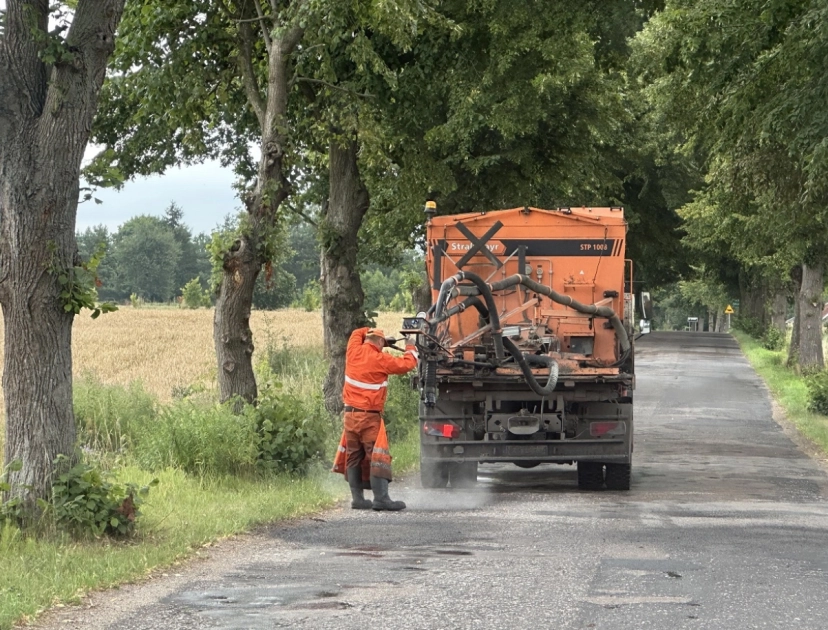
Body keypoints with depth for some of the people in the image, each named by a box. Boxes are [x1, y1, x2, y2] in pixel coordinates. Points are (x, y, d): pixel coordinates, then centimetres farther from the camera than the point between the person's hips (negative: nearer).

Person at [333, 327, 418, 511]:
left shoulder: (354, 352, 4)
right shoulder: (380, 360, -10)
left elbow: (357, 333, 26)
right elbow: (407, 364, -3)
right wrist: (411, 348, 14)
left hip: (350, 414, 6)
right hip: (369, 417, -6)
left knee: (353, 457, 10)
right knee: (378, 457, -7)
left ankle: (357, 498, 9)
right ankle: (381, 498, -14)